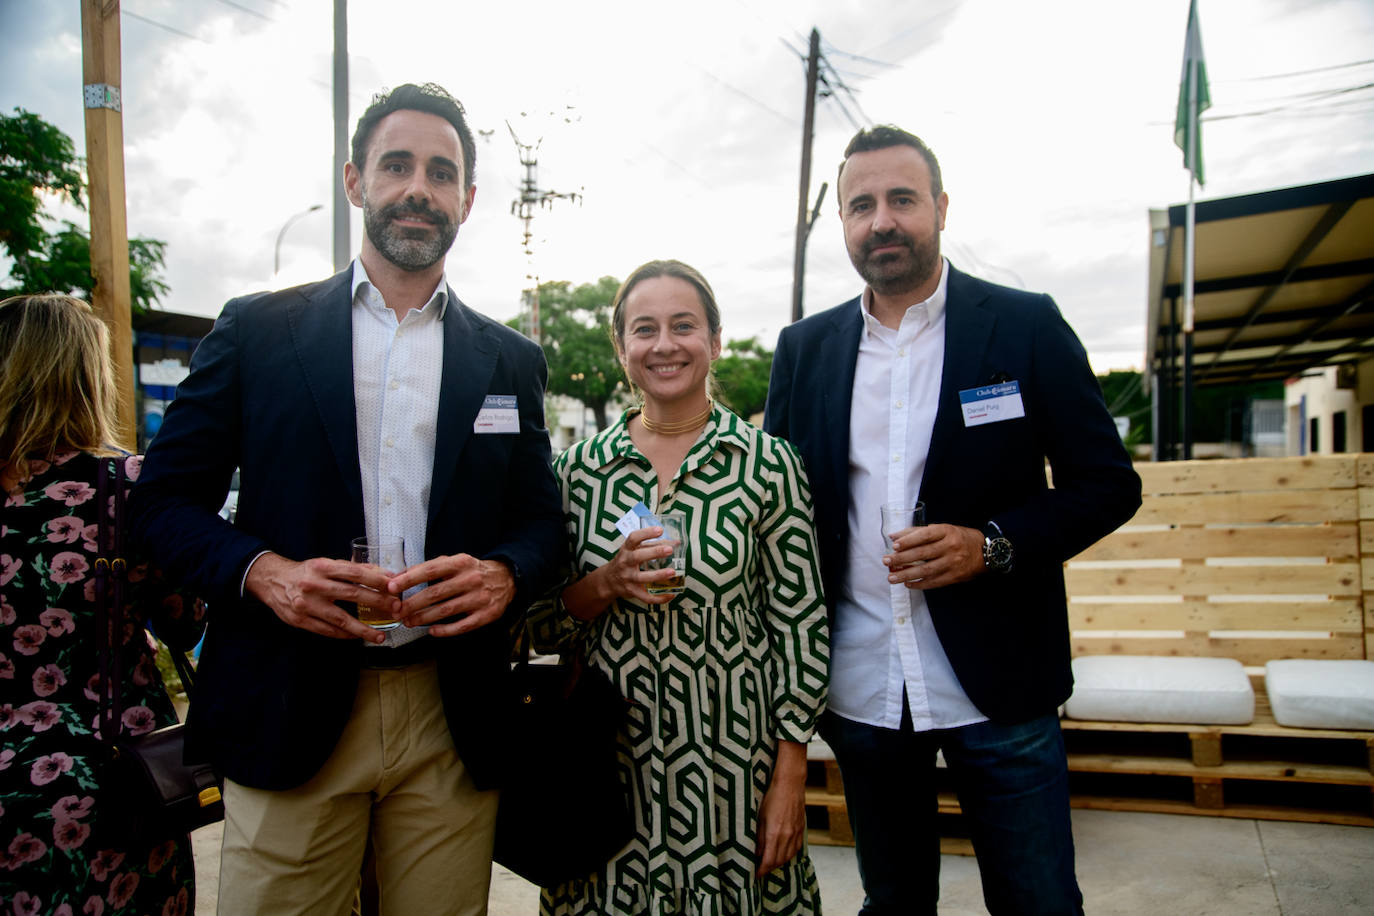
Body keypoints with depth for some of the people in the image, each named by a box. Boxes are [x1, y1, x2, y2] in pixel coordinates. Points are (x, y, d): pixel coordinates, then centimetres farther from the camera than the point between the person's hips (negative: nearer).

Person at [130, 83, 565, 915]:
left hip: (453, 722, 2)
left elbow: (543, 520, 10)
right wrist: (260, 569, -14)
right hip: (289, 712, -1)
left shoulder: (511, 361, 10)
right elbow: (167, 497, 5)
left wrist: (503, 575, -12)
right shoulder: (256, 330, 5)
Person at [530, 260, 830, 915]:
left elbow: (799, 622, -4)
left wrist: (789, 778, -6)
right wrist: (607, 584, -15)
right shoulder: (579, 467, 1)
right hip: (607, 756, 2)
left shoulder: (769, 463, -6)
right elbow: (541, 627, 5)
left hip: (730, 759, -2)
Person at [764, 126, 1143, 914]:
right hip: (861, 693, 3)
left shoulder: (1026, 326, -3)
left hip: (1000, 690, -2)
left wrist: (992, 544, -18)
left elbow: (1109, 483, -2)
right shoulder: (805, 348, 5)